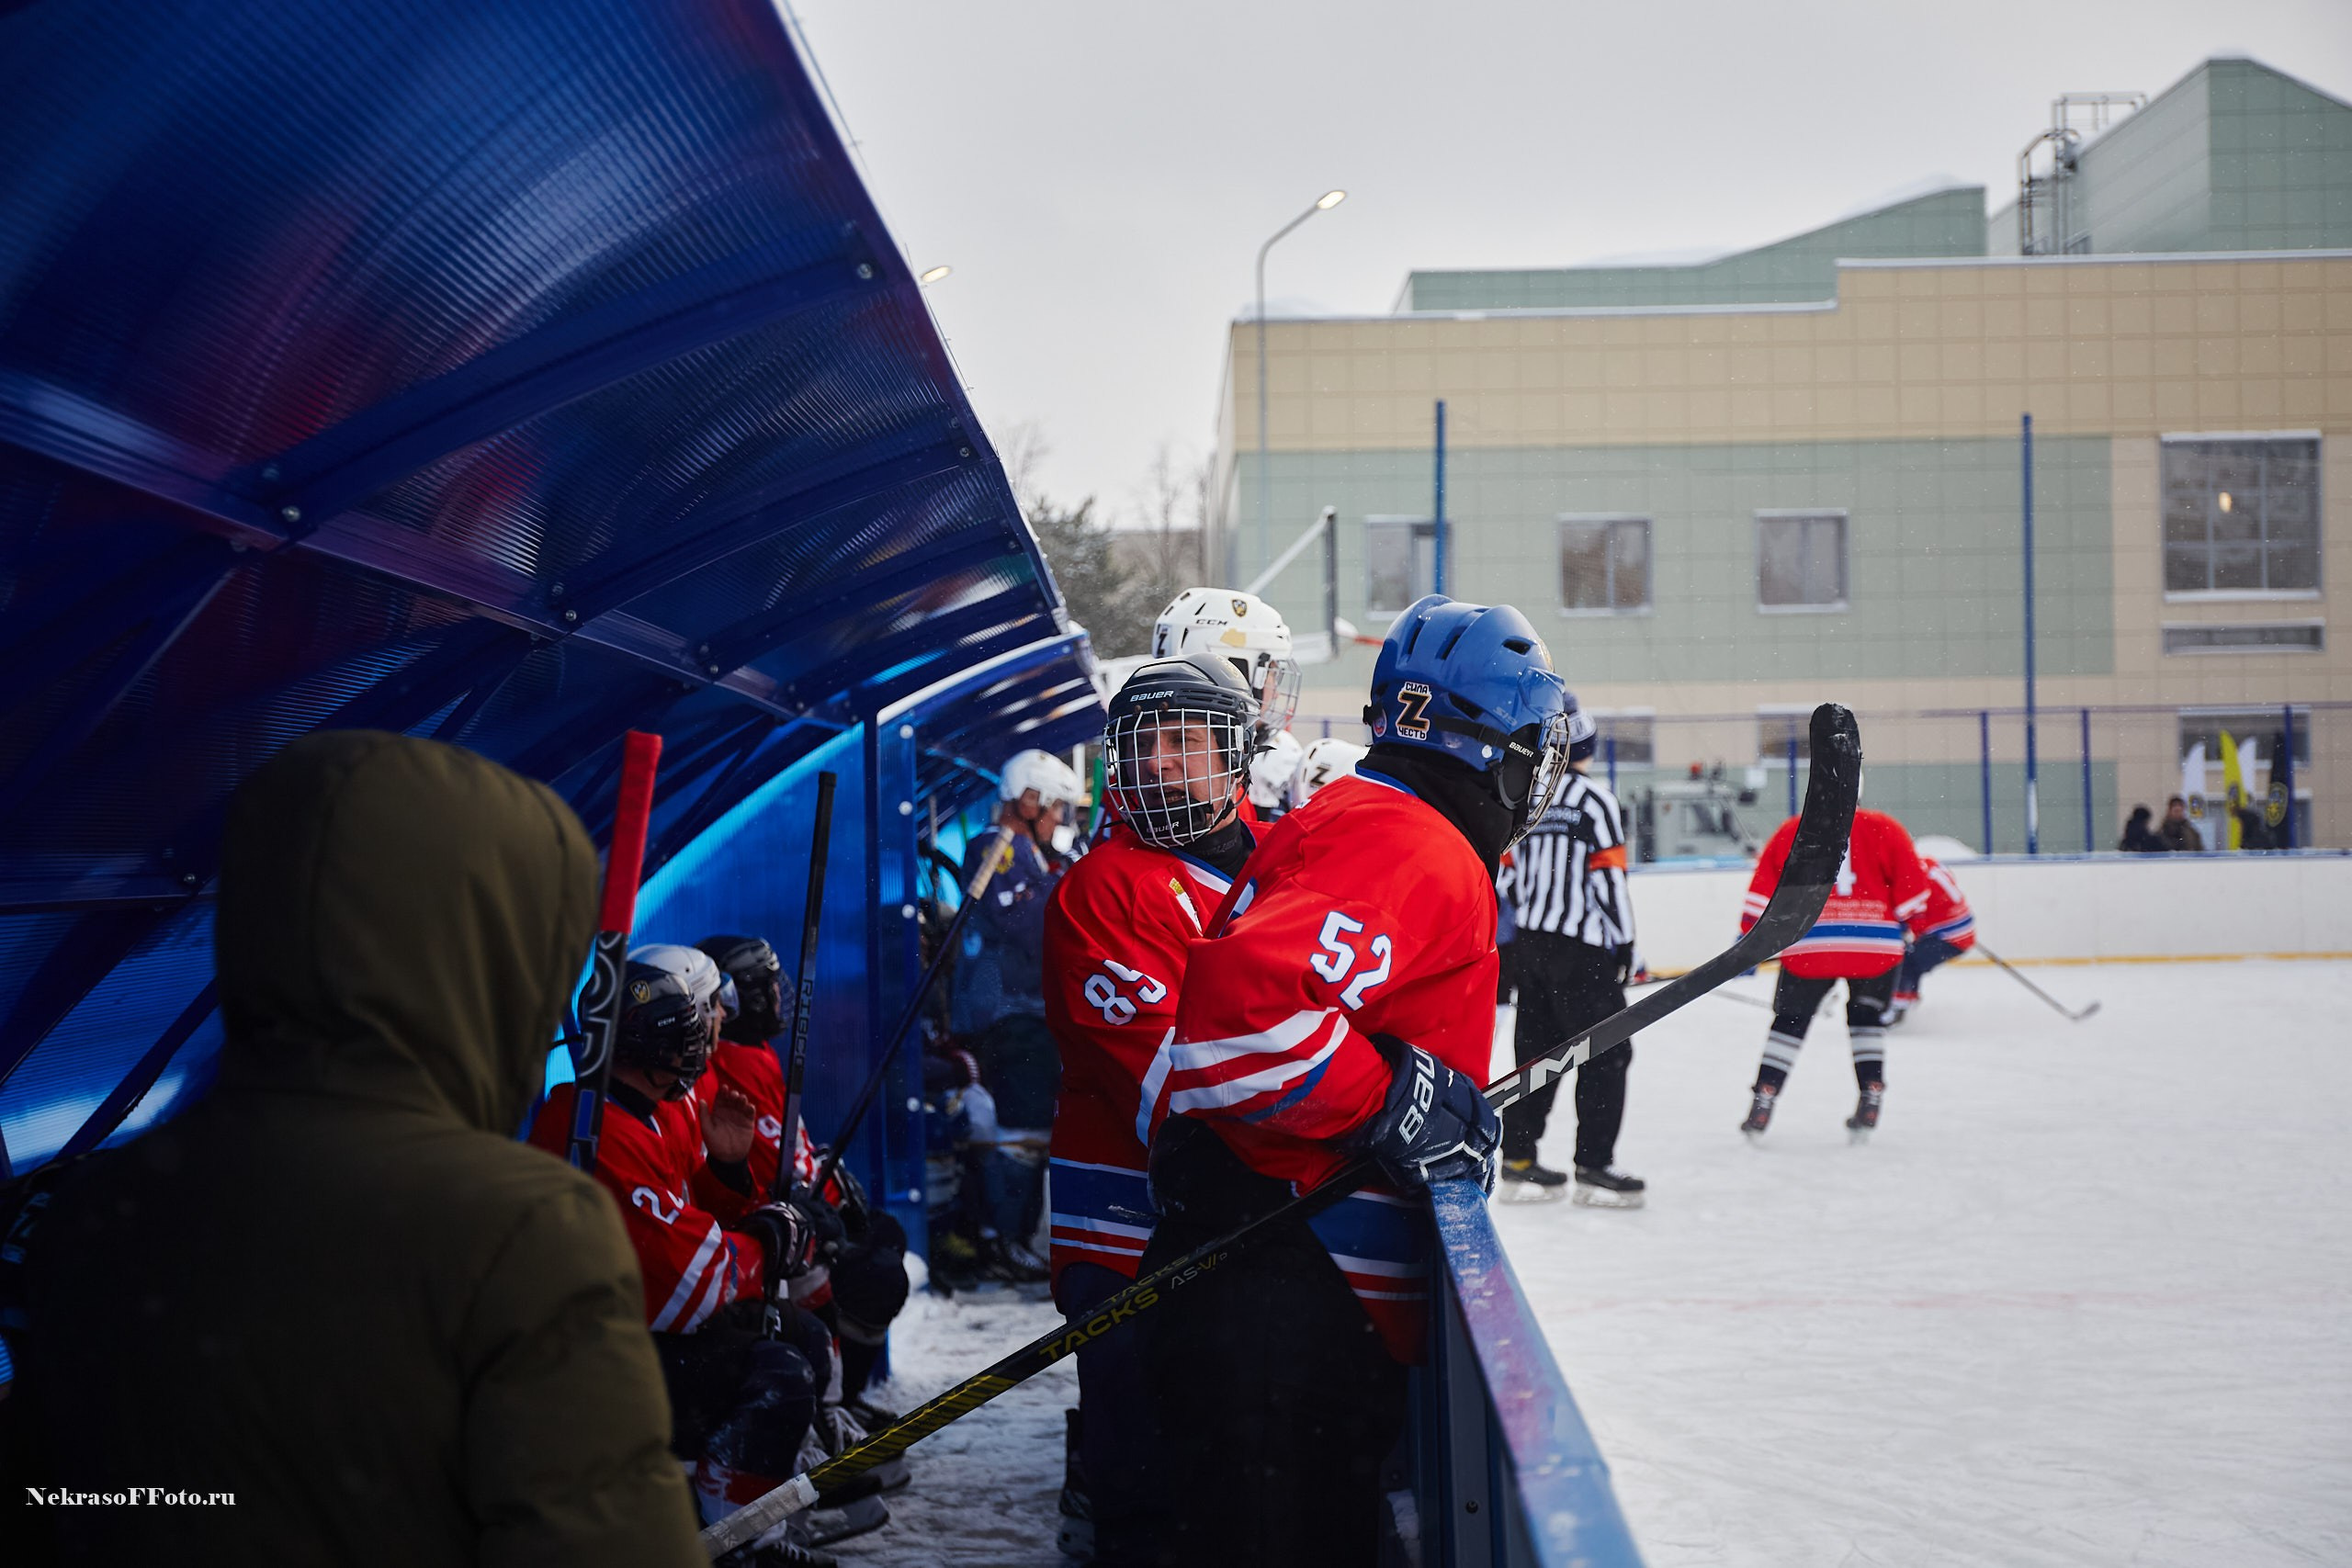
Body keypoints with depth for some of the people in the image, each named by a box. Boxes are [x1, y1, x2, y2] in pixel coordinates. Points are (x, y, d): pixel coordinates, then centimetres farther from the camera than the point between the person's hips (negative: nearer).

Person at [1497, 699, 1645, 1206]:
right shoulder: (1595, 801, -11)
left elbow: (1505, 873, 12)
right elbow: (1609, 878, -13)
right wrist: (1623, 945, -5)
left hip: (1529, 944, 7)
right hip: (1581, 947, -7)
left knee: (1536, 1046, 14)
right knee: (1606, 1052, -2)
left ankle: (1517, 1159, 16)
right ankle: (1594, 1167, -5)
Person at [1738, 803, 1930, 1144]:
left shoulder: (1791, 831, 8)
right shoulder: (1885, 829, 7)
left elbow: (1765, 884, 6)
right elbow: (1910, 883, 6)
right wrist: (1918, 925, 20)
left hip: (1808, 945, 0)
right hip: (1876, 946, 0)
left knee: (1790, 1021, 14)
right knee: (1867, 1020, 21)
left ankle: (1762, 1103, 9)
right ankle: (1871, 1096, 11)